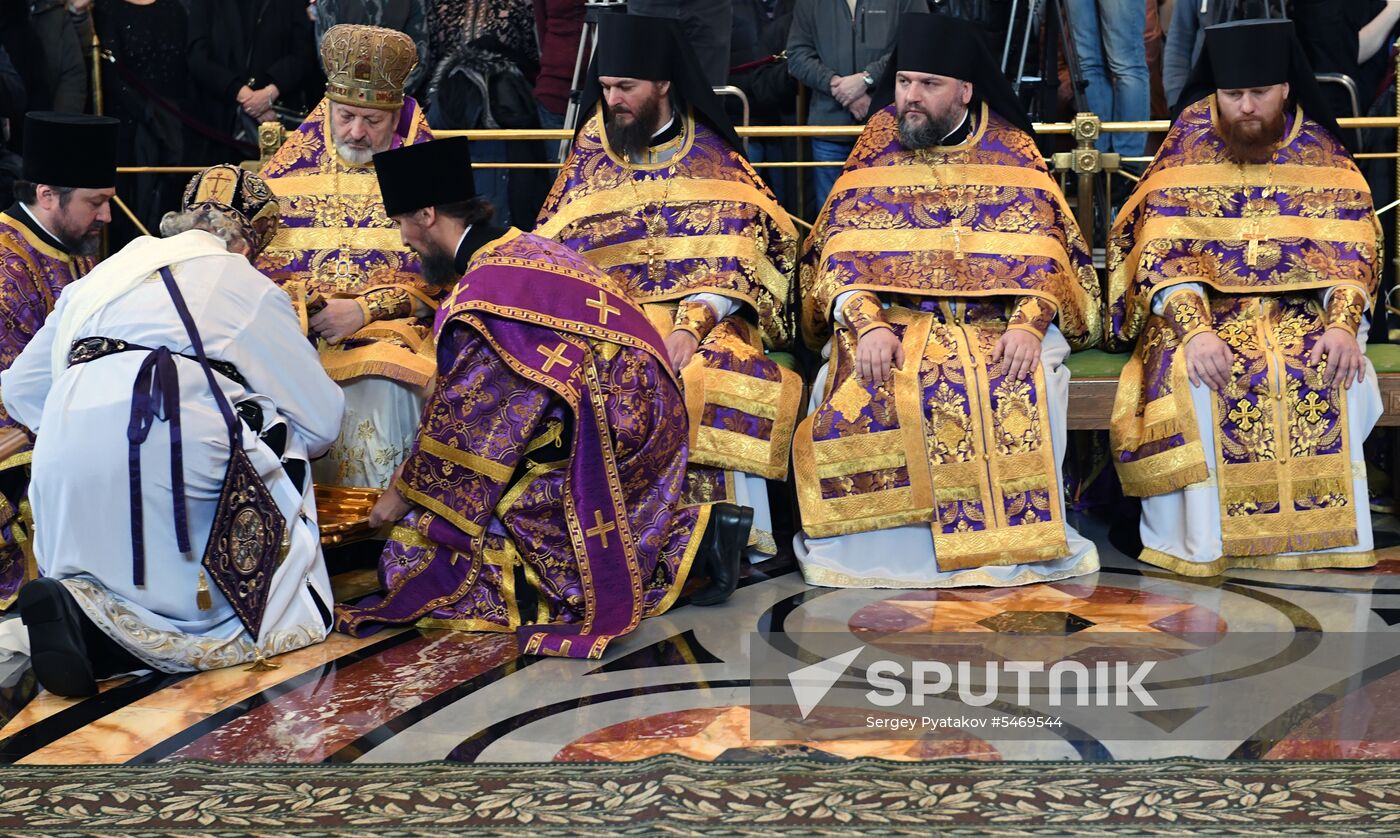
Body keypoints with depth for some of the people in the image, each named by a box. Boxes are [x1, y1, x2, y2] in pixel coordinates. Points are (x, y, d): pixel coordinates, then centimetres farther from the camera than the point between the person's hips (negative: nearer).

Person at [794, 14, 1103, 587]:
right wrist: (867, 324, -19)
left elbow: (1043, 255, -1)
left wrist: (1027, 324, -21)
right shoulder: (878, 152, 8)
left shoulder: (1010, 154, 6)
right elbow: (839, 253, 0)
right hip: (893, 316, 1)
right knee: (859, 390, -30)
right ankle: (882, 546, -15)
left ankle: (1014, 537, -14)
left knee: (1024, 389, -31)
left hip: (997, 319, 0)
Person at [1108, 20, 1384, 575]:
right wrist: (1195, 330, -26)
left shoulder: (1319, 153, 2)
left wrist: (1342, 324, -22)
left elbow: (1350, 252, -2)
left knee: (1340, 373, -28)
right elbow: (1161, 253, -10)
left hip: (1300, 310, 1)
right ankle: (1194, 538, -20)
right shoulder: (1187, 152, -2)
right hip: (1206, 307, -1)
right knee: (1190, 376, -32)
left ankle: (1319, 530, -14)